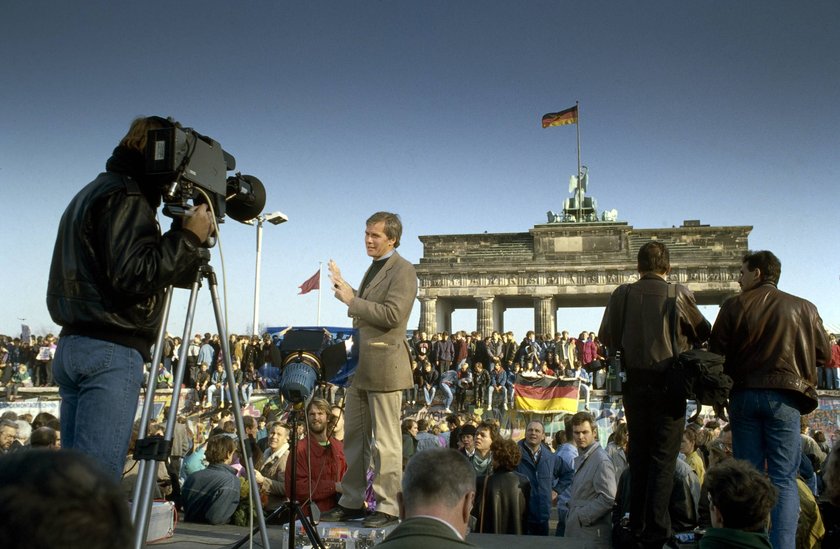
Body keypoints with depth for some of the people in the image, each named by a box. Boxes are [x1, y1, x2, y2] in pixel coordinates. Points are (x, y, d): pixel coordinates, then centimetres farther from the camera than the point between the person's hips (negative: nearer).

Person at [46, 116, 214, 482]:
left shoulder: (90, 194, 23)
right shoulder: (126, 197, -9)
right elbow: (132, 276, -20)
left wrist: (185, 238, 14)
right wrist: (188, 236, -14)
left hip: (72, 346, 10)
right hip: (112, 352, -10)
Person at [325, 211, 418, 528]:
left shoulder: (403, 270, -10)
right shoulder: (375, 268, 19)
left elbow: (391, 314, -21)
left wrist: (351, 299, -17)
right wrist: (342, 286, 11)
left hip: (384, 364, -9)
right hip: (361, 364, 9)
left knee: (386, 440, -1)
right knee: (355, 436, 14)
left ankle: (387, 507, 9)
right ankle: (351, 502, 25)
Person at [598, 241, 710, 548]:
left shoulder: (622, 294, -3)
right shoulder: (678, 294, -9)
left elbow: (605, 337, 3)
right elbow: (704, 333, 2)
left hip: (634, 383, 3)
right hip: (668, 383, -3)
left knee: (639, 456, 15)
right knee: (663, 458, 3)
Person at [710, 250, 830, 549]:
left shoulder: (735, 305, 2)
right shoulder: (803, 308, 5)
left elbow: (717, 353, -1)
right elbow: (823, 354, 8)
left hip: (744, 395, 1)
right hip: (783, 396, 0)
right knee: (784, 479, 1)